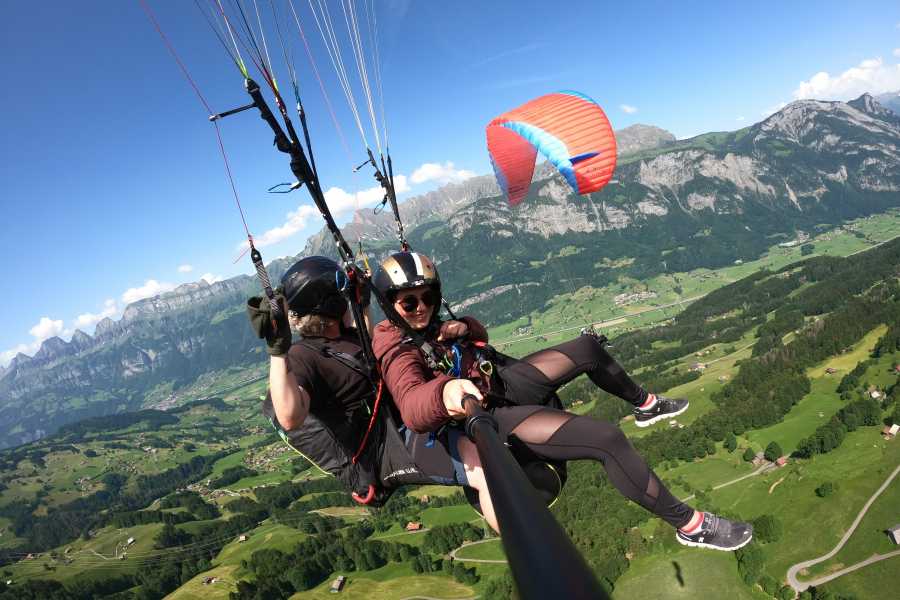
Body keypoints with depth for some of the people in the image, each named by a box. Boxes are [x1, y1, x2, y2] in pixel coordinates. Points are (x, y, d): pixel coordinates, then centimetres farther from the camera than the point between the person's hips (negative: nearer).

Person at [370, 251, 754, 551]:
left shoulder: (427, 324, 7)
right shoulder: (398, 349, -19)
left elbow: (479, 337, 19)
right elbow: (412, 407, -36)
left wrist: (463, 327, -6)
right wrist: (445, 392, -59)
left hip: (503, 379, 10)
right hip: (493, 418, -10)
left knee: (589, 347, 15)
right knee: (607, 439, -23)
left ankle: (645, 404, 41)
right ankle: (689, 525, -5)